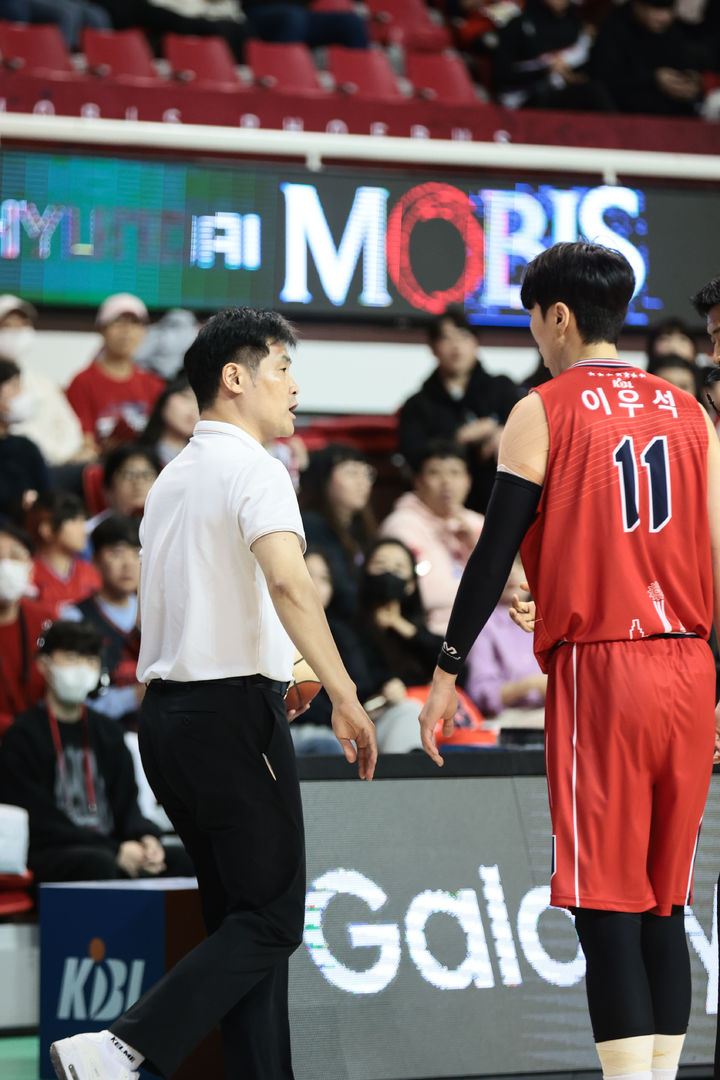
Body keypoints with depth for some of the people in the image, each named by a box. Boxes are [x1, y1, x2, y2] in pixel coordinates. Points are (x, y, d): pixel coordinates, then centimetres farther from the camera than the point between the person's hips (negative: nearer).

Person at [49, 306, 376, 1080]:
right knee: (270, 920, -6)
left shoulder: (173, 478, 18)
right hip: (233, 712, -9)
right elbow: (288, 583, -25)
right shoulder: (252, 469, -9)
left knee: (239, 915, 10)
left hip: (166, 707, 9)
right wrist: (345, 696, -26)